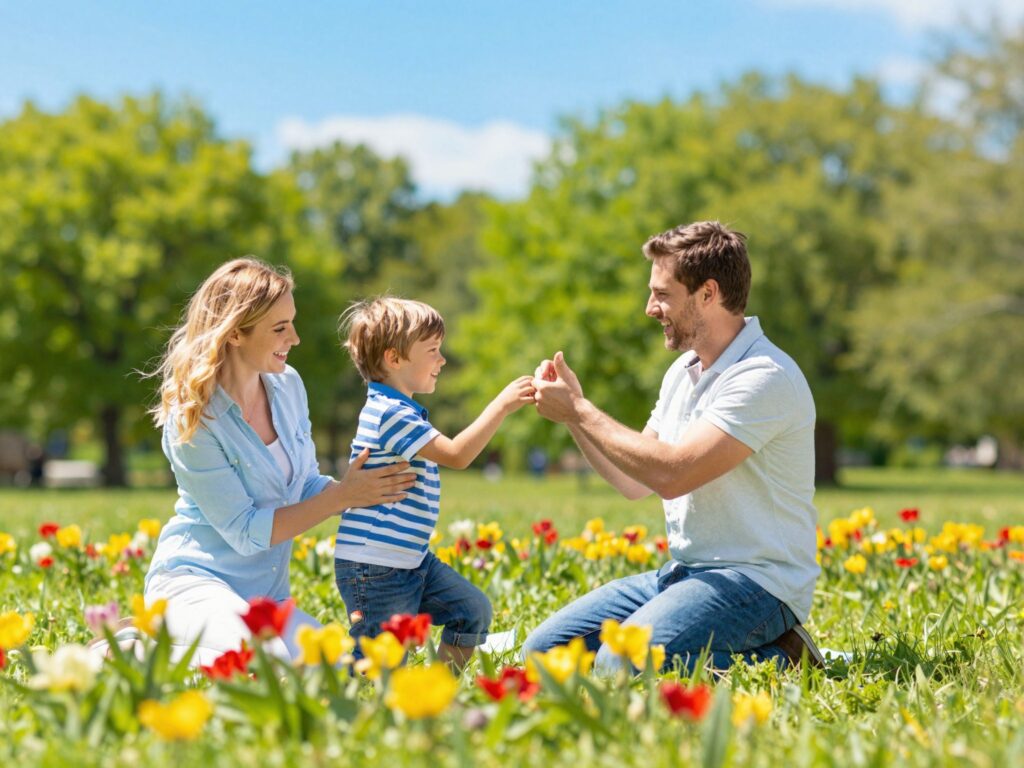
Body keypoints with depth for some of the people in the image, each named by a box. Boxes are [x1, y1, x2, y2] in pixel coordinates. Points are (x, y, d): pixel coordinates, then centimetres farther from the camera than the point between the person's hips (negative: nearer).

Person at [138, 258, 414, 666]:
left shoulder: (287, 385, 2)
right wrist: (343, 497, -19)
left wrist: (369, 488, -10)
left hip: (266, 593, 8)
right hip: (194, 581, -7)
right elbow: (245, 533, -17)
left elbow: (307, 486, 11)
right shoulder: (192, 418, -18)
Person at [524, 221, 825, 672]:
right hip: (683, 571, 9)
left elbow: (671, 474, -25)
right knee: (542, 653, -1)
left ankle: (774, 660, -8)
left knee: (621, 667, -31)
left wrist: (580, 411, -14)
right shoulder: (683, 372, 13)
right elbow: (634, 482, 16)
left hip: (754, 582, -9)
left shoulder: (764, 377, -17)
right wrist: (573, 410, 5)